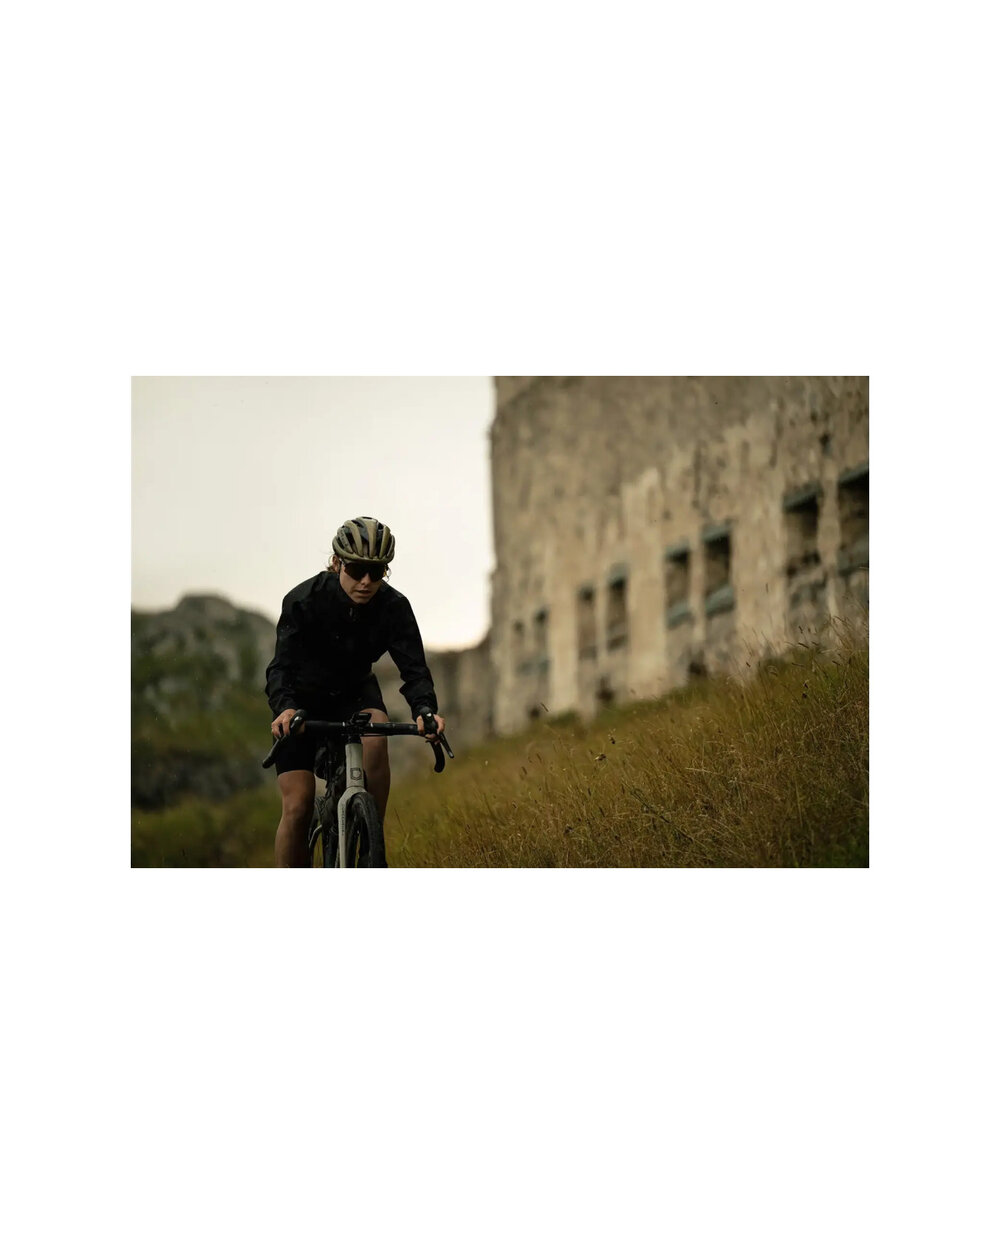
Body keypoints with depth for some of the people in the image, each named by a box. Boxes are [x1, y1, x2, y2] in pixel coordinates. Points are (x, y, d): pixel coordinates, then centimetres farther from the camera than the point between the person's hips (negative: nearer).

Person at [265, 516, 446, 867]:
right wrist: (284, 708, -57)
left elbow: (413, 667, -26)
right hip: (303, 699, -2)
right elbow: (282, 666, -35)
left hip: (354, 692, 2)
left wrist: (425, 711, -48)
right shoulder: (303, 601, -27)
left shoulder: (394, 606, -20)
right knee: (298, 805, -15)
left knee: (376, 736, -33)